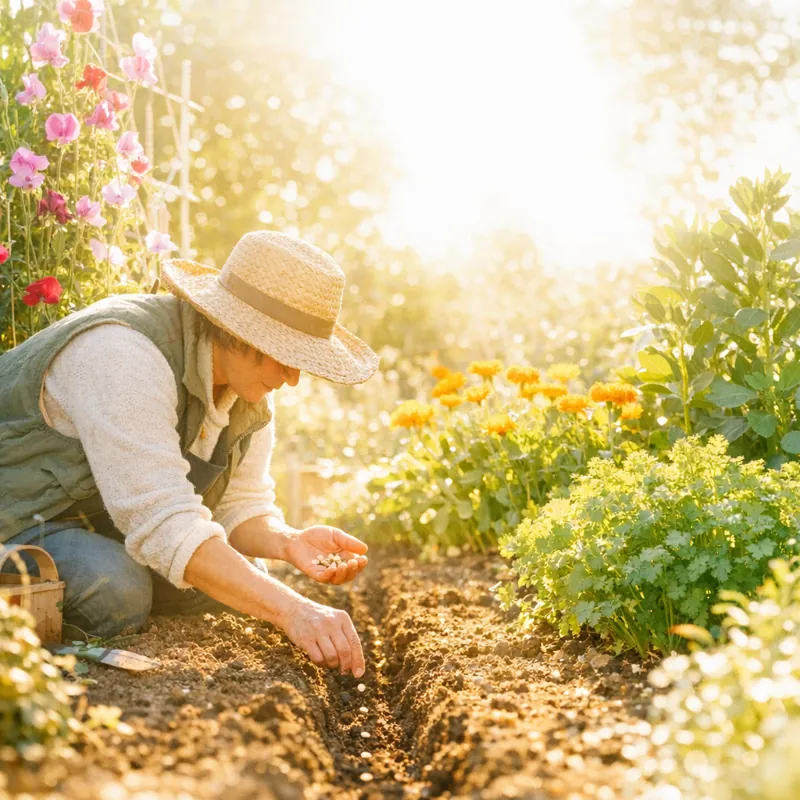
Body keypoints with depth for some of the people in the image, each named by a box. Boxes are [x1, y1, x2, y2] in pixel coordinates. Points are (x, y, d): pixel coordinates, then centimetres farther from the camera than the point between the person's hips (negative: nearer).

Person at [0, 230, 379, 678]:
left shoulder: (253, 376, -6)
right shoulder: (125, 355, -34)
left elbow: (240, 505, -1)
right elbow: (163, 523, -41)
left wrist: (288, 542, -24)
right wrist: (290, 609, -46)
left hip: (98, 524, 9)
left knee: (245, 577, 1)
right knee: (116, 591, -34)